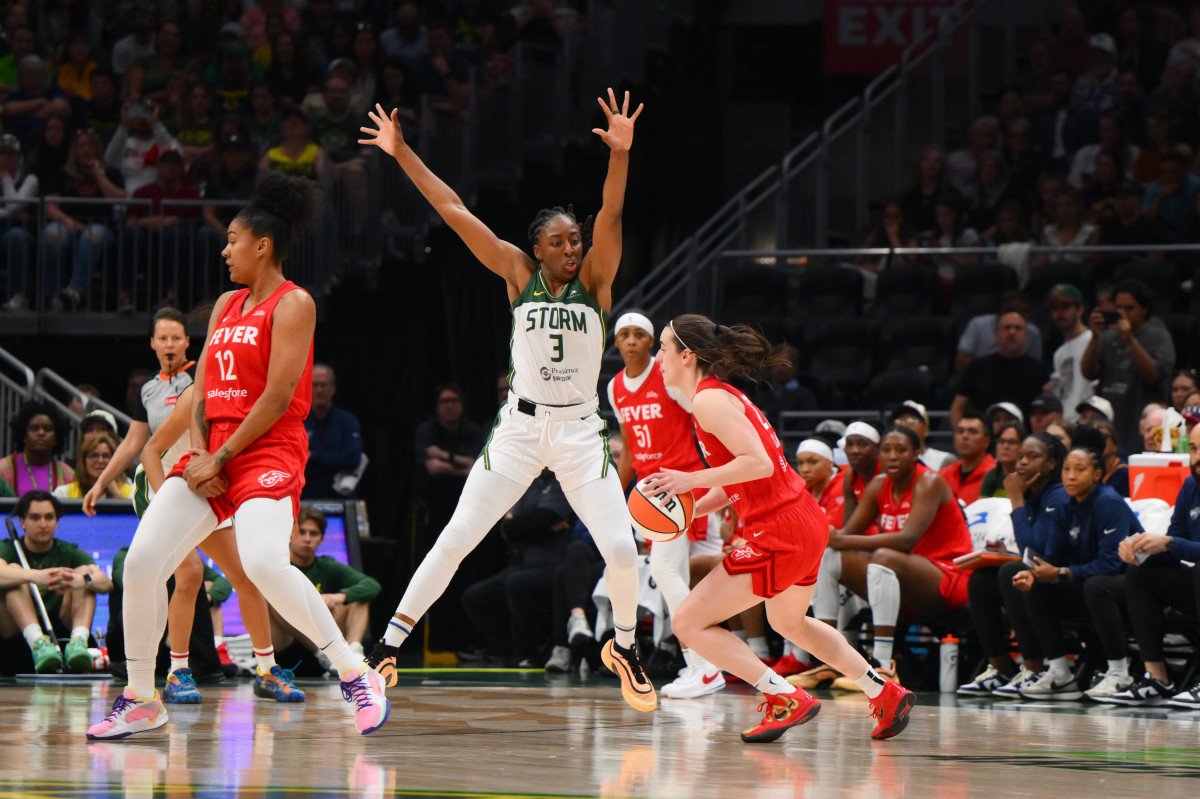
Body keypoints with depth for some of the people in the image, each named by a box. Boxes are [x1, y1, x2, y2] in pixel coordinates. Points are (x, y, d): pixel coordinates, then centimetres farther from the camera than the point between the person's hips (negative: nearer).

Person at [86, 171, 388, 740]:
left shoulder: (292, 304, -5)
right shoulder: (227, 305, 19)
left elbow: (279, 395, -13)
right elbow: (202, 390, 15)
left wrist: (222, 458, -13)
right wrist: (199, 454, -2)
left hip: (268, 452, -8)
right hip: (213, 453, 8)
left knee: (265, 564, -30)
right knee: (142, 561, -4)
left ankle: (357, 678, -19)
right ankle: (140, 701, 9)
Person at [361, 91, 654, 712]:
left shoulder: (594, 279, -1)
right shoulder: (518, 275, 1)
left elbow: (610, 216, -18)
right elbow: (453, 211, -1)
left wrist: (620, 155, -35)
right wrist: (402, 153, -4)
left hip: (581, 430, 0)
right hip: (521, 426, 0)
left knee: (621, 549, -10)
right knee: (456, 539, -6)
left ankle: (624, 648, 17)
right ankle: (388, 647, 0)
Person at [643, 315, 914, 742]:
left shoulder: (709, 399, -13)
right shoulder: (721, 394, 16)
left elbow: (758, 464, -24)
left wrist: (691, 480, -19)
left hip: (779, 533, -10)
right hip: (805, 520, 10)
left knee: (689, 623, -6)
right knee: (789, 622, 34)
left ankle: (786, 699, -6)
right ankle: (887, 695, 38)